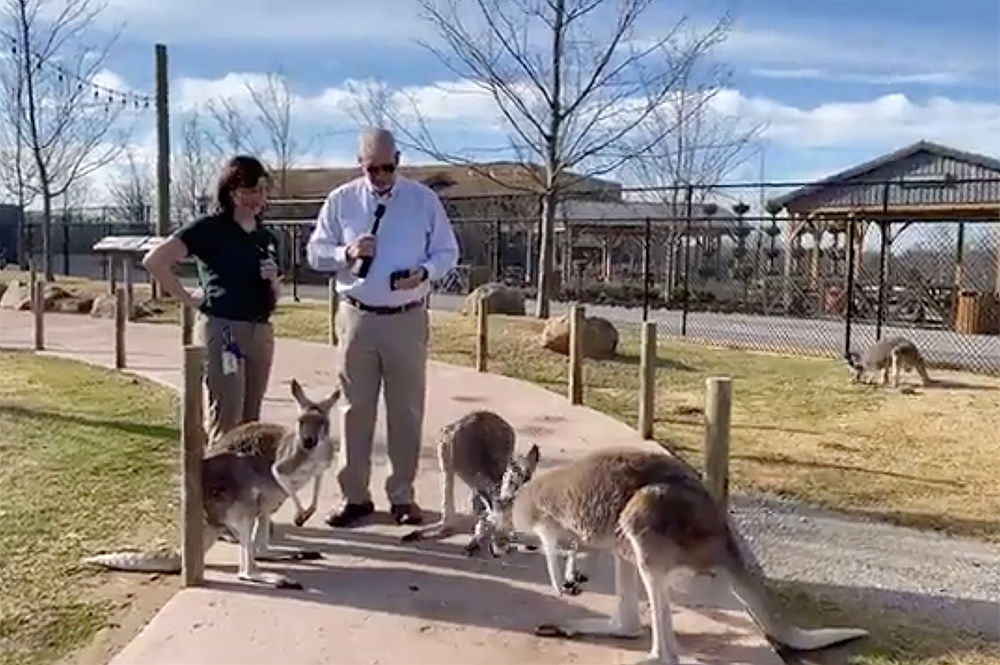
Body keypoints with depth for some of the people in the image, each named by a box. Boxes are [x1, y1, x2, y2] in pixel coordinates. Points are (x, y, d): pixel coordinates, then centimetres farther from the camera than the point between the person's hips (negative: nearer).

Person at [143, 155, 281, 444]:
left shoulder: (267, 238, 15)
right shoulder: (209, 228, -4)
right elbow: (154, 260, -12)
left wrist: (274, 282, 0)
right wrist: (187, 299, -8)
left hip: (261, 331, 7)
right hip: (222, 329, -6)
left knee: (251, 420, 11)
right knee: (226, 419, -6)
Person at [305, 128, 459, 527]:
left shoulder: (424, 199, 1)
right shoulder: (340, 201, 4)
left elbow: (447, 252, 3)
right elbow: (315, 251, 6)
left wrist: (424, 272, -18)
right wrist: (346, 252, -15)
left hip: (407, 319, 0)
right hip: (356, 317, 1)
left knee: (406, 409, 6)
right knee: (355, 407, 6)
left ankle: (402, 495, 18)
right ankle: (355, 495, 17)